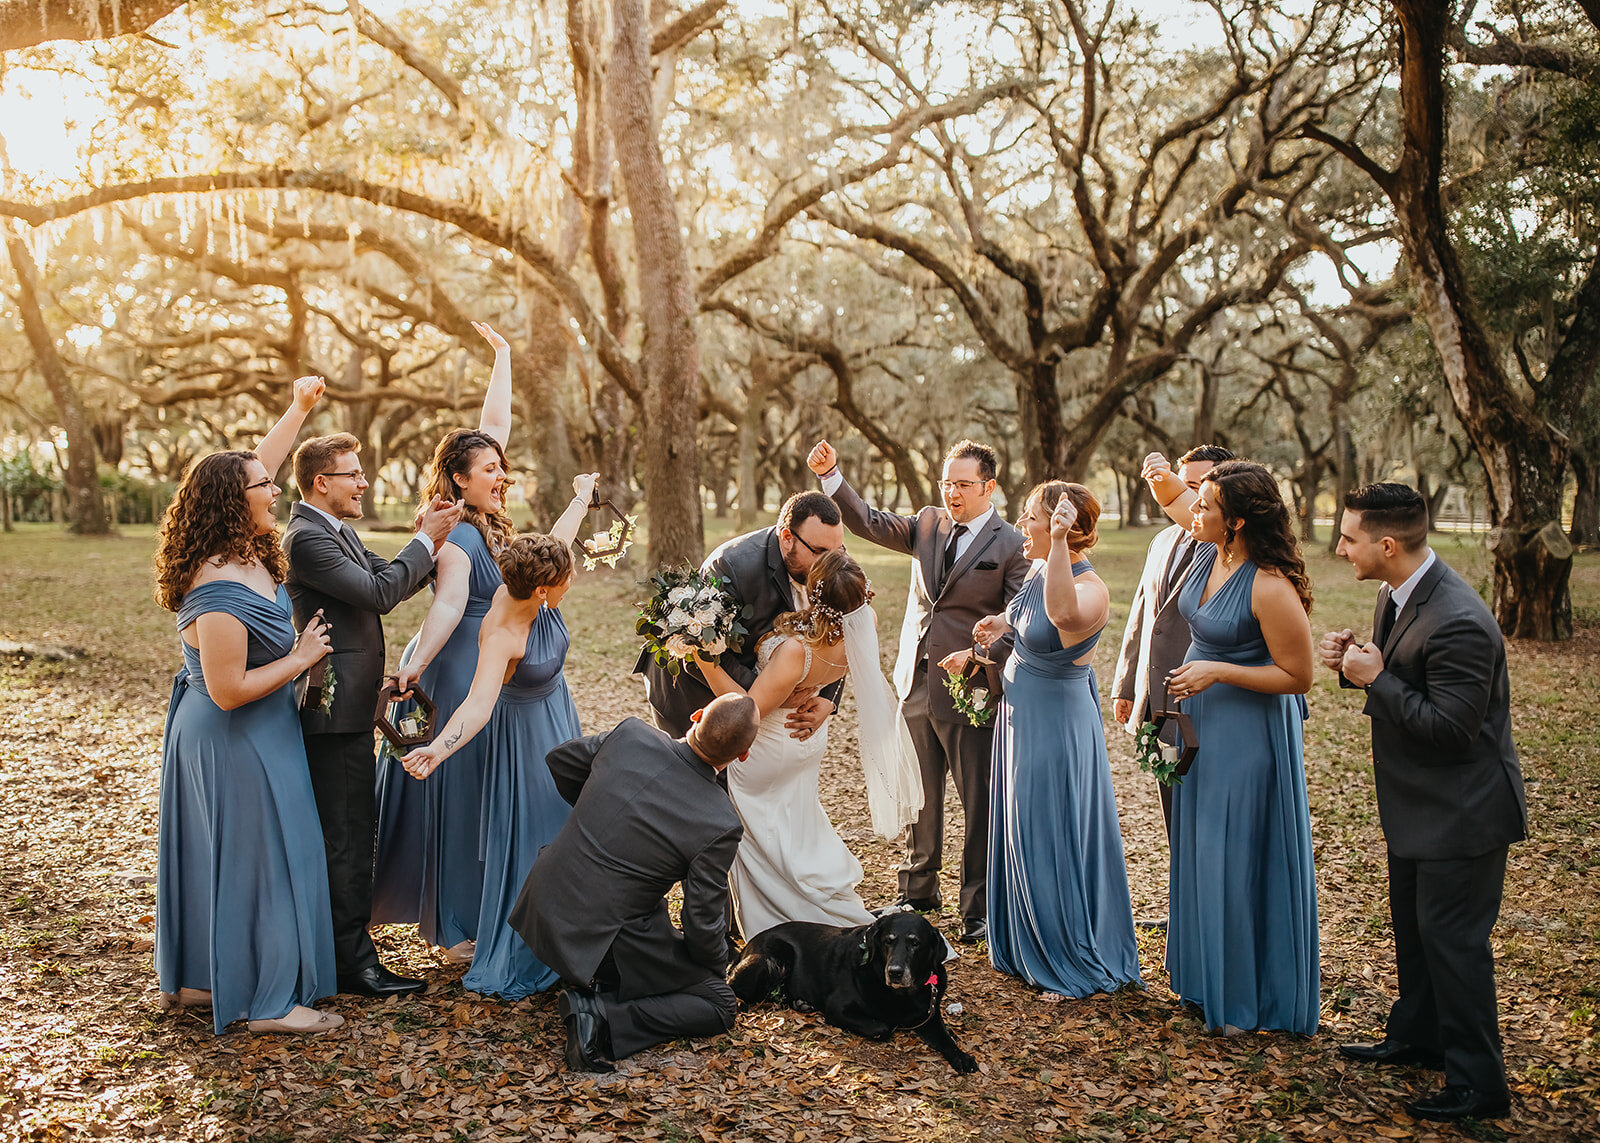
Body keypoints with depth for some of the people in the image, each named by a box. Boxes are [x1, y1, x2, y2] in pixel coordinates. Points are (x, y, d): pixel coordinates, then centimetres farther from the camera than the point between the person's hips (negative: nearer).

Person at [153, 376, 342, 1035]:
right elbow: (229, 690, -27)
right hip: (233, 744, -10)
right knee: (258, 858, -2)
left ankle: (195, 978, 31)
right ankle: (269, 1001, 7)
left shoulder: (246, 554, 0)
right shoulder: (219, 592, -27)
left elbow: (257, 464, 15)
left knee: (216, 854, 18)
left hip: (243, 739, 10)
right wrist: (300, 659, -17)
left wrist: (300, 408, 18)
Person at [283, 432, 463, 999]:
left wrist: (428, 535, 0)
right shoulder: (307, 537, -17)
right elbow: (379, 593, -23)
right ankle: (353, 962, 3)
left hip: (347, 706, 11)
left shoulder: (336, 531, 16)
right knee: (347, 839, -4)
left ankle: (341, 947, 30)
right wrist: (426, 540, -14)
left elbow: (386, 577, 14)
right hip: (336, 712, -11)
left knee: (351, 832, 18)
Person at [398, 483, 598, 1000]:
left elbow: (562, 533, 1)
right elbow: (478, 706, -46)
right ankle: (508, 964, 11)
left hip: (558, 719, 9)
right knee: (526, 837, -2)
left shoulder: (536, 594, -17)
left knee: (561, 824, 20)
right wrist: (437, 748, -62)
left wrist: (583, 493, 18)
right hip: (525, 731, -9)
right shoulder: (500, 636, -36)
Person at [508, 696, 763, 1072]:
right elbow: (703, 923, -12)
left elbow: (559, 759, 10)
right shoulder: (721, 825, -22)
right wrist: (718, 967, 11)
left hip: (542, 902, 6)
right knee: (721, 1005, 7)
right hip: (598, 939, -6)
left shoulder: (630, 734, -9)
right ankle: (603, 1018, -9)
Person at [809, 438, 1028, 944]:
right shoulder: (929, 525, 9)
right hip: (917, 686, 6)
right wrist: (830, 475, -5)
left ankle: (978, 909, 15)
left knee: (979, 805, 3)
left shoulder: (1011, 546, -8)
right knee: (920, 798, 17)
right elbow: (869, 523, 6)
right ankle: (918, 892, 33)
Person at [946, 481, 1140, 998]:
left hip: (1057, 727, -9)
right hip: (1021, 716, 9)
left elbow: (1063, 613, -50)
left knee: (1055, 840, 2)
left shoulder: (1091, 589, -26)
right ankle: (1028, 948, 37)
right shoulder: (1039, 569, 0)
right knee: (1021, 835, 20)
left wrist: (1060, 542, -52)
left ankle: (1080, 963, 19)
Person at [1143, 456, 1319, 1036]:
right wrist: (1162, 475, -7)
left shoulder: (1271, 587, -26)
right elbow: (1171, 496, 15)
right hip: (1202, 721, 9)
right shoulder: (1210, 550, -4)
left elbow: (1298, 676, -20)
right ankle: (1208, 978, 34)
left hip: (1249, 732, -9)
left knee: (1240, 860, 2)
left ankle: (1249, 996, 17)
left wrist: (1218, 671, -22)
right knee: (1201, 852, 18)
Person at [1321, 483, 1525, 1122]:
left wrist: (1376, 679, -24)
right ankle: (1418, 1037, 40)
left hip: (1461, 812, -10)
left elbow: (1450, 726, -30)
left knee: (1453, 940, 0)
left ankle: (1477, 1083, 14)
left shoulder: (1458, 623, -30)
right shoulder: (1396, 595, 2)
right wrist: (1355, 662, -5)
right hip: (1419, 806, 10)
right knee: (1413, 928, 22)